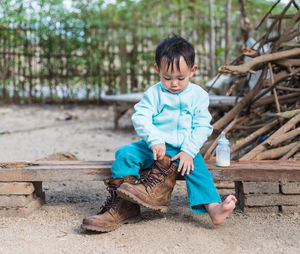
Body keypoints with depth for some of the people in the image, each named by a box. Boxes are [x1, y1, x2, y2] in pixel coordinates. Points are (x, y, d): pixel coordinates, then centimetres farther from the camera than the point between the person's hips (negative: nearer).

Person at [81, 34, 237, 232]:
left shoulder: (198, 95, 2)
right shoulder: (154, 94, 0)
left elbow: (202, 126, -3)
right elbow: (141, 118, -12)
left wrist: (188, 151, -18)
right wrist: (155, 141, -29)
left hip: (185, 149, -1)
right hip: (155, 147, 1)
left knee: (196, 164, -30)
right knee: (125, 153, -20)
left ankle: (212, 207, -41)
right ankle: (124, 207, -23)